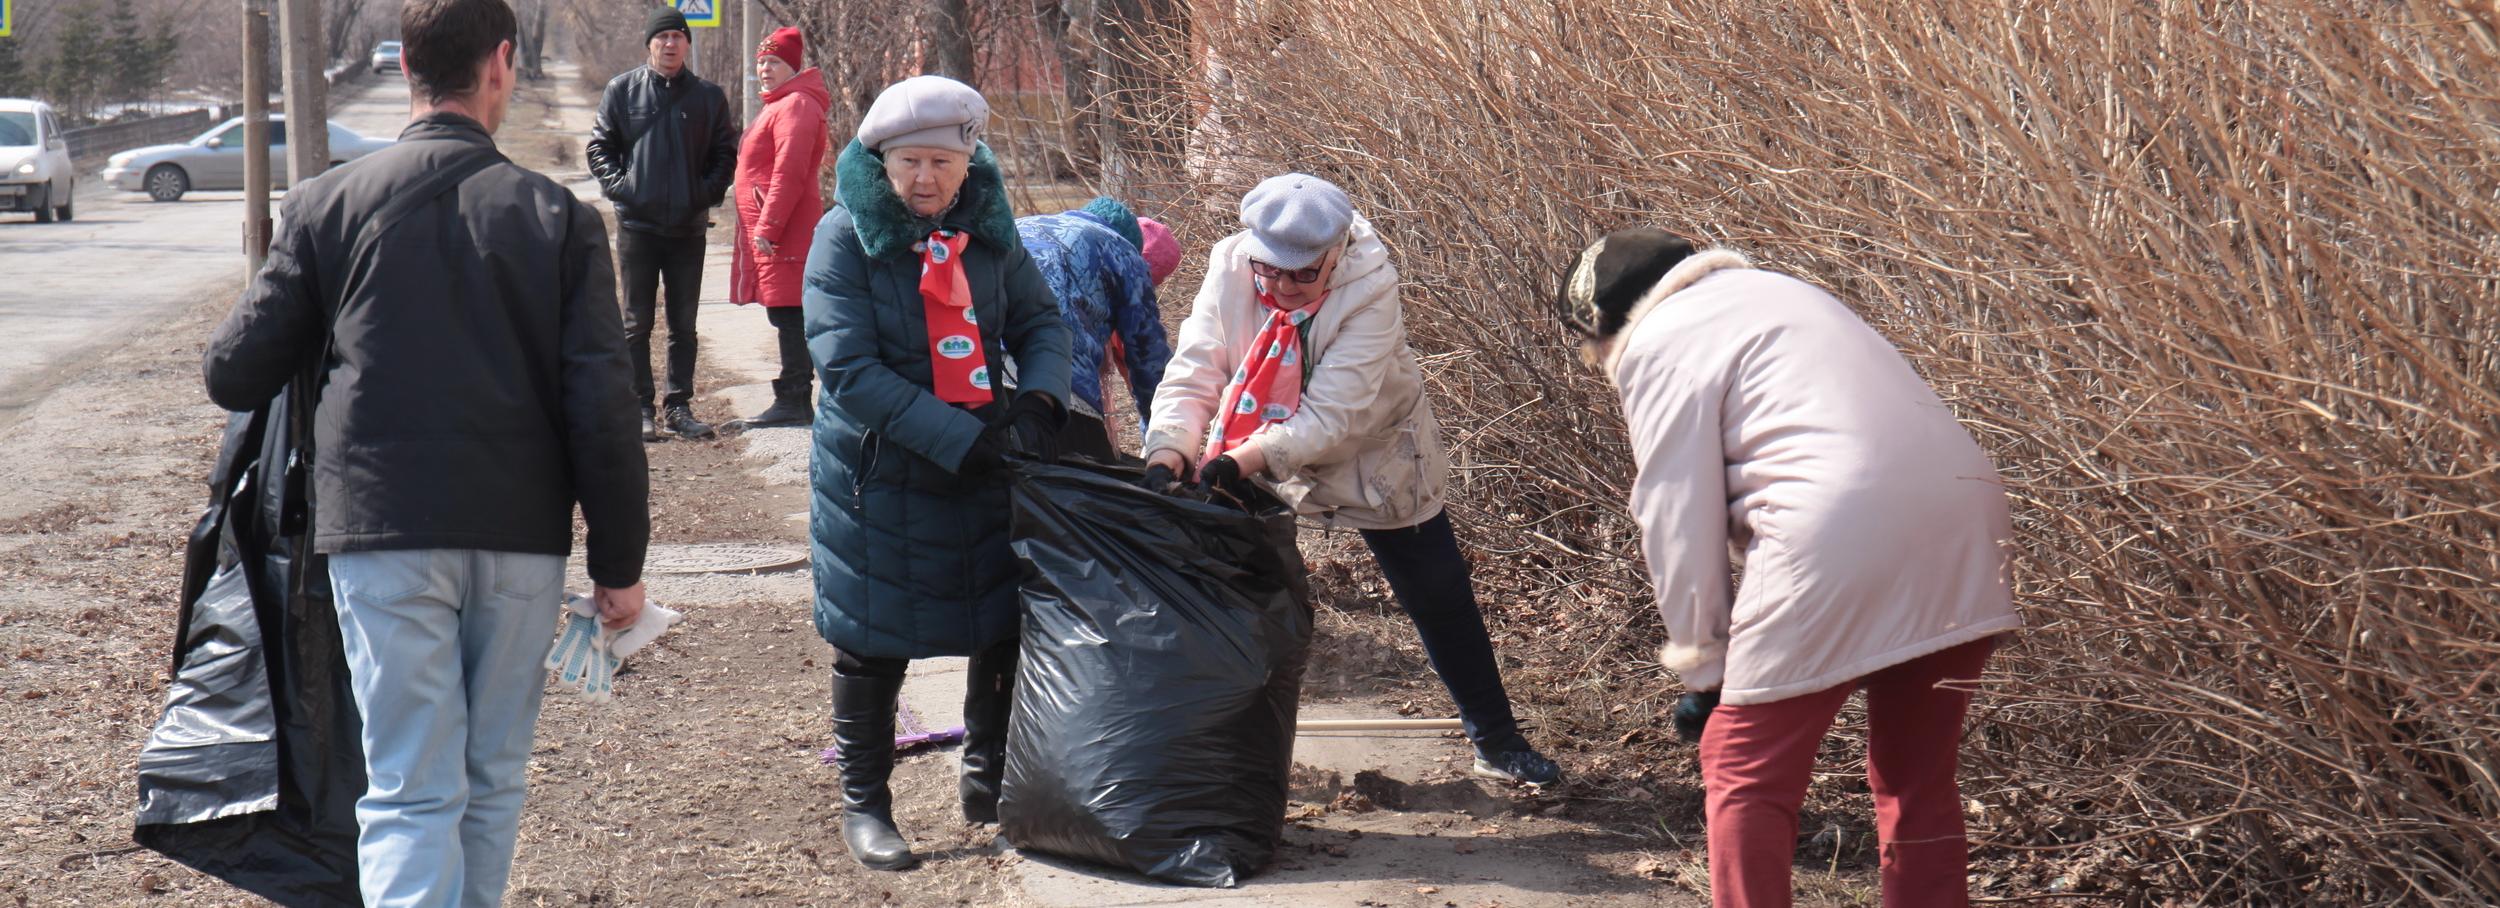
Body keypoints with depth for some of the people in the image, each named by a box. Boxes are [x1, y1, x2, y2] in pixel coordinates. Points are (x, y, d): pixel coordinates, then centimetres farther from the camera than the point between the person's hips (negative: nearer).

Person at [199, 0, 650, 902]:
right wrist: (619, 563, 4)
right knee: (494, 779, 16)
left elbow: (233, 373, 2)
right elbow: (603, 409, -4)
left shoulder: (326, 204, 0)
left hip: (381, 536, -1)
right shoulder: (556, 216, -1)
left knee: (409, 790, -2)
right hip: (522, 541, 1)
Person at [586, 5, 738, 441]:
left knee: (684, 324, 7)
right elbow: (599, 146, 6)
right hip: (637, 224, -1)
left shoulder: (709, 96, 5)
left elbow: (725, 153, 11)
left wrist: (708, 193, -4)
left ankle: (679, 406, 14)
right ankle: (640, 408, 8)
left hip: (689, 226, 1)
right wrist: (618, 186, -8)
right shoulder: (622, 90, 2)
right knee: (637, 323, 2)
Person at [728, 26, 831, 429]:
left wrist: (767, 227, -22)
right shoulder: (782, 104, 21)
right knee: (789, 316, 12)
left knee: (787, 314, -9)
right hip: (777, 231, 11)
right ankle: (796, 401, 16)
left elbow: (789, 173, -21)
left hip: (782, 234, -11)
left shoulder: (796, 105, -13)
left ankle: (794, 402, -8)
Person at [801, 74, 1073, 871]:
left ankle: (989, 781, 31)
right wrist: (963, 439, -26)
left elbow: (1040, 321, 7)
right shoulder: (846, 236, -14)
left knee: (1006, 627, 11)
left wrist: (1040, 399, -16)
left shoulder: (987, 228, 1)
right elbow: (848, 369, -21)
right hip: (879, 478, -4)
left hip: (981, 475, 4)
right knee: (873, 646, 5)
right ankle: (864, 805, 20)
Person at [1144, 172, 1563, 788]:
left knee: (1442, 601, 7)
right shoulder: (1230, 270, -22)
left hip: (1375, 459, -2)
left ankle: (1498, 742, 24)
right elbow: (1193, 374, -25)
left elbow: (1332, 414, -37)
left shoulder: (1370, 288, -31)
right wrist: (1167, 452, -44)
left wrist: (1242, 461, -50)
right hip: (1262, 465, 2)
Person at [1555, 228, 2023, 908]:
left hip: (1839, 545, -8)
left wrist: (1700, 665, 9)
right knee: (1918, 777, 18)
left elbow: (1678, 518, 0)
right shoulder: (1775, 292, 29)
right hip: (1965, 519, 8)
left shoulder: (1655, 347, 4)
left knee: (1745, 774, 8)